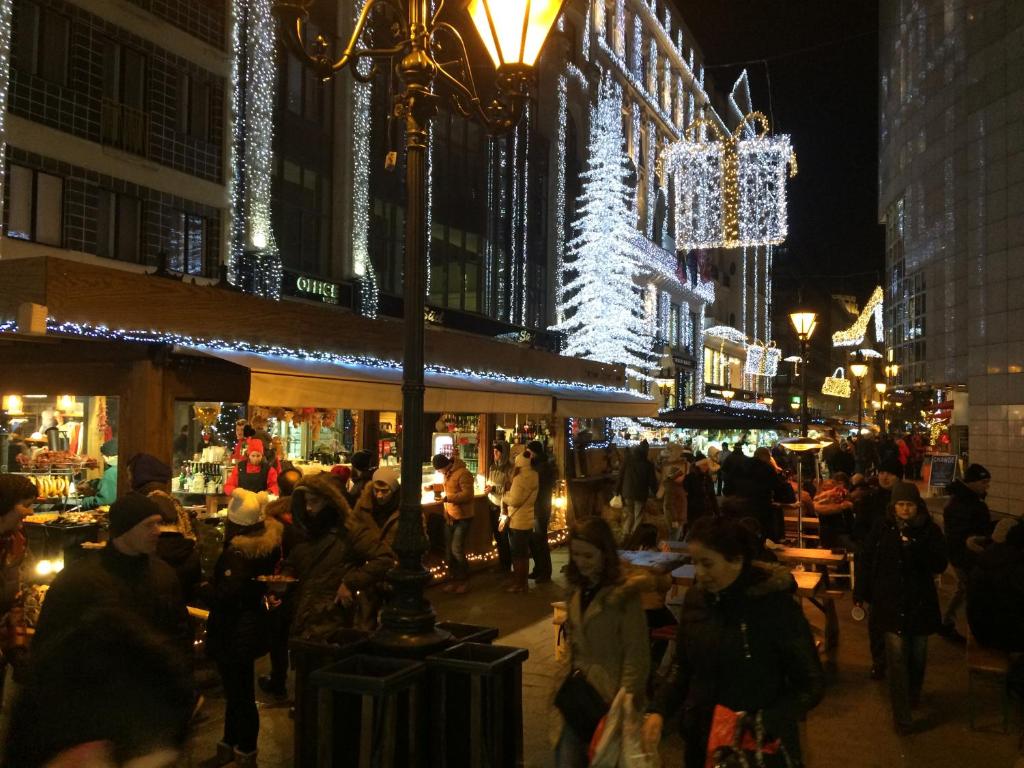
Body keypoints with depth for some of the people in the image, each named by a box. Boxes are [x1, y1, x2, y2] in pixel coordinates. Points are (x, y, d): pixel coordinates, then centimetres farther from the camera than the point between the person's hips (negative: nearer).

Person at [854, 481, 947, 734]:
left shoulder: (929, 530, -5)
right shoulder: (882, 528, -5)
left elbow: (940, 565, -9)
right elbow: (865, 561, 1)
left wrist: (914, 548, -25)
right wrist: (860, 594, 2)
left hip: (920, 602, 1)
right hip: (890, 603, -1)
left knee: (918, 654, 16)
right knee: (897, 658, -6)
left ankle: (914, 694, 42)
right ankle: (901, 714, 1)